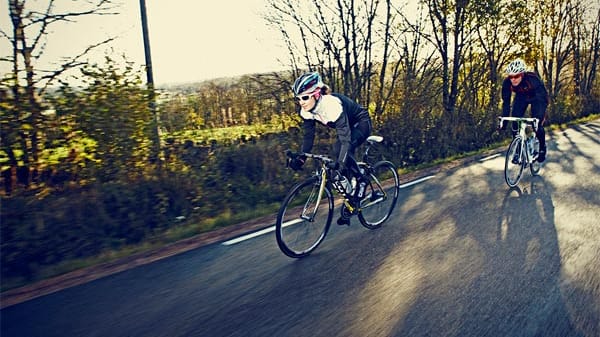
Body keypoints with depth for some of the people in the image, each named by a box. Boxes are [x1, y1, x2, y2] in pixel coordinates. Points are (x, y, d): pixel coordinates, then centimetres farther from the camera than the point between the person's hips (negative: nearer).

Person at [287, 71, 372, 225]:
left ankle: (360, 181, -8)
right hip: (346, 126, 7)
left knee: (343, 150, -31)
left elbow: (345, 137, -43)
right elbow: (308, 135, -9)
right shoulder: (307, 110, -18)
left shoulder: (333, 104, -39)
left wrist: (341, 163, -52)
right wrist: (301, 157, -21)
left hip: (361, 123, -7)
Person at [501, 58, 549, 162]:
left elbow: (543, 99, -36)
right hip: (521, 97, 3)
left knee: (537, 123, -15)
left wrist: (540, 117, -47)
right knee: (515, 122, -11)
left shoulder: (533, 79, -39)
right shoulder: (507, 82, -29)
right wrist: (504, 120, -27)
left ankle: (542, 148, 8)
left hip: (536, 97, -3)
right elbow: (506, 102, -21)